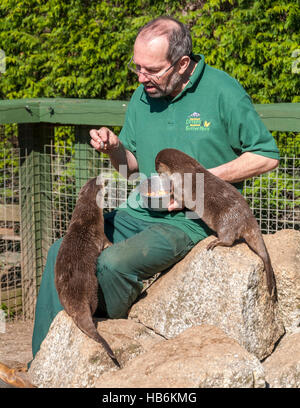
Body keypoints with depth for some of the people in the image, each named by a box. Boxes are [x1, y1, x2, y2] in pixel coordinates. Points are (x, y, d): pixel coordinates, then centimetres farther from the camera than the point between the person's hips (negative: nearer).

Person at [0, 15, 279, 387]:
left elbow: (267, 155, -7)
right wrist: (115, 148, -6)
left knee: (113, 263, -28)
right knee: (64, 252, -9)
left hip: (193, 218, -7)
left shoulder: (222, 92, -10)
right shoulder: (143, 96, 8)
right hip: (140, 212, 7)